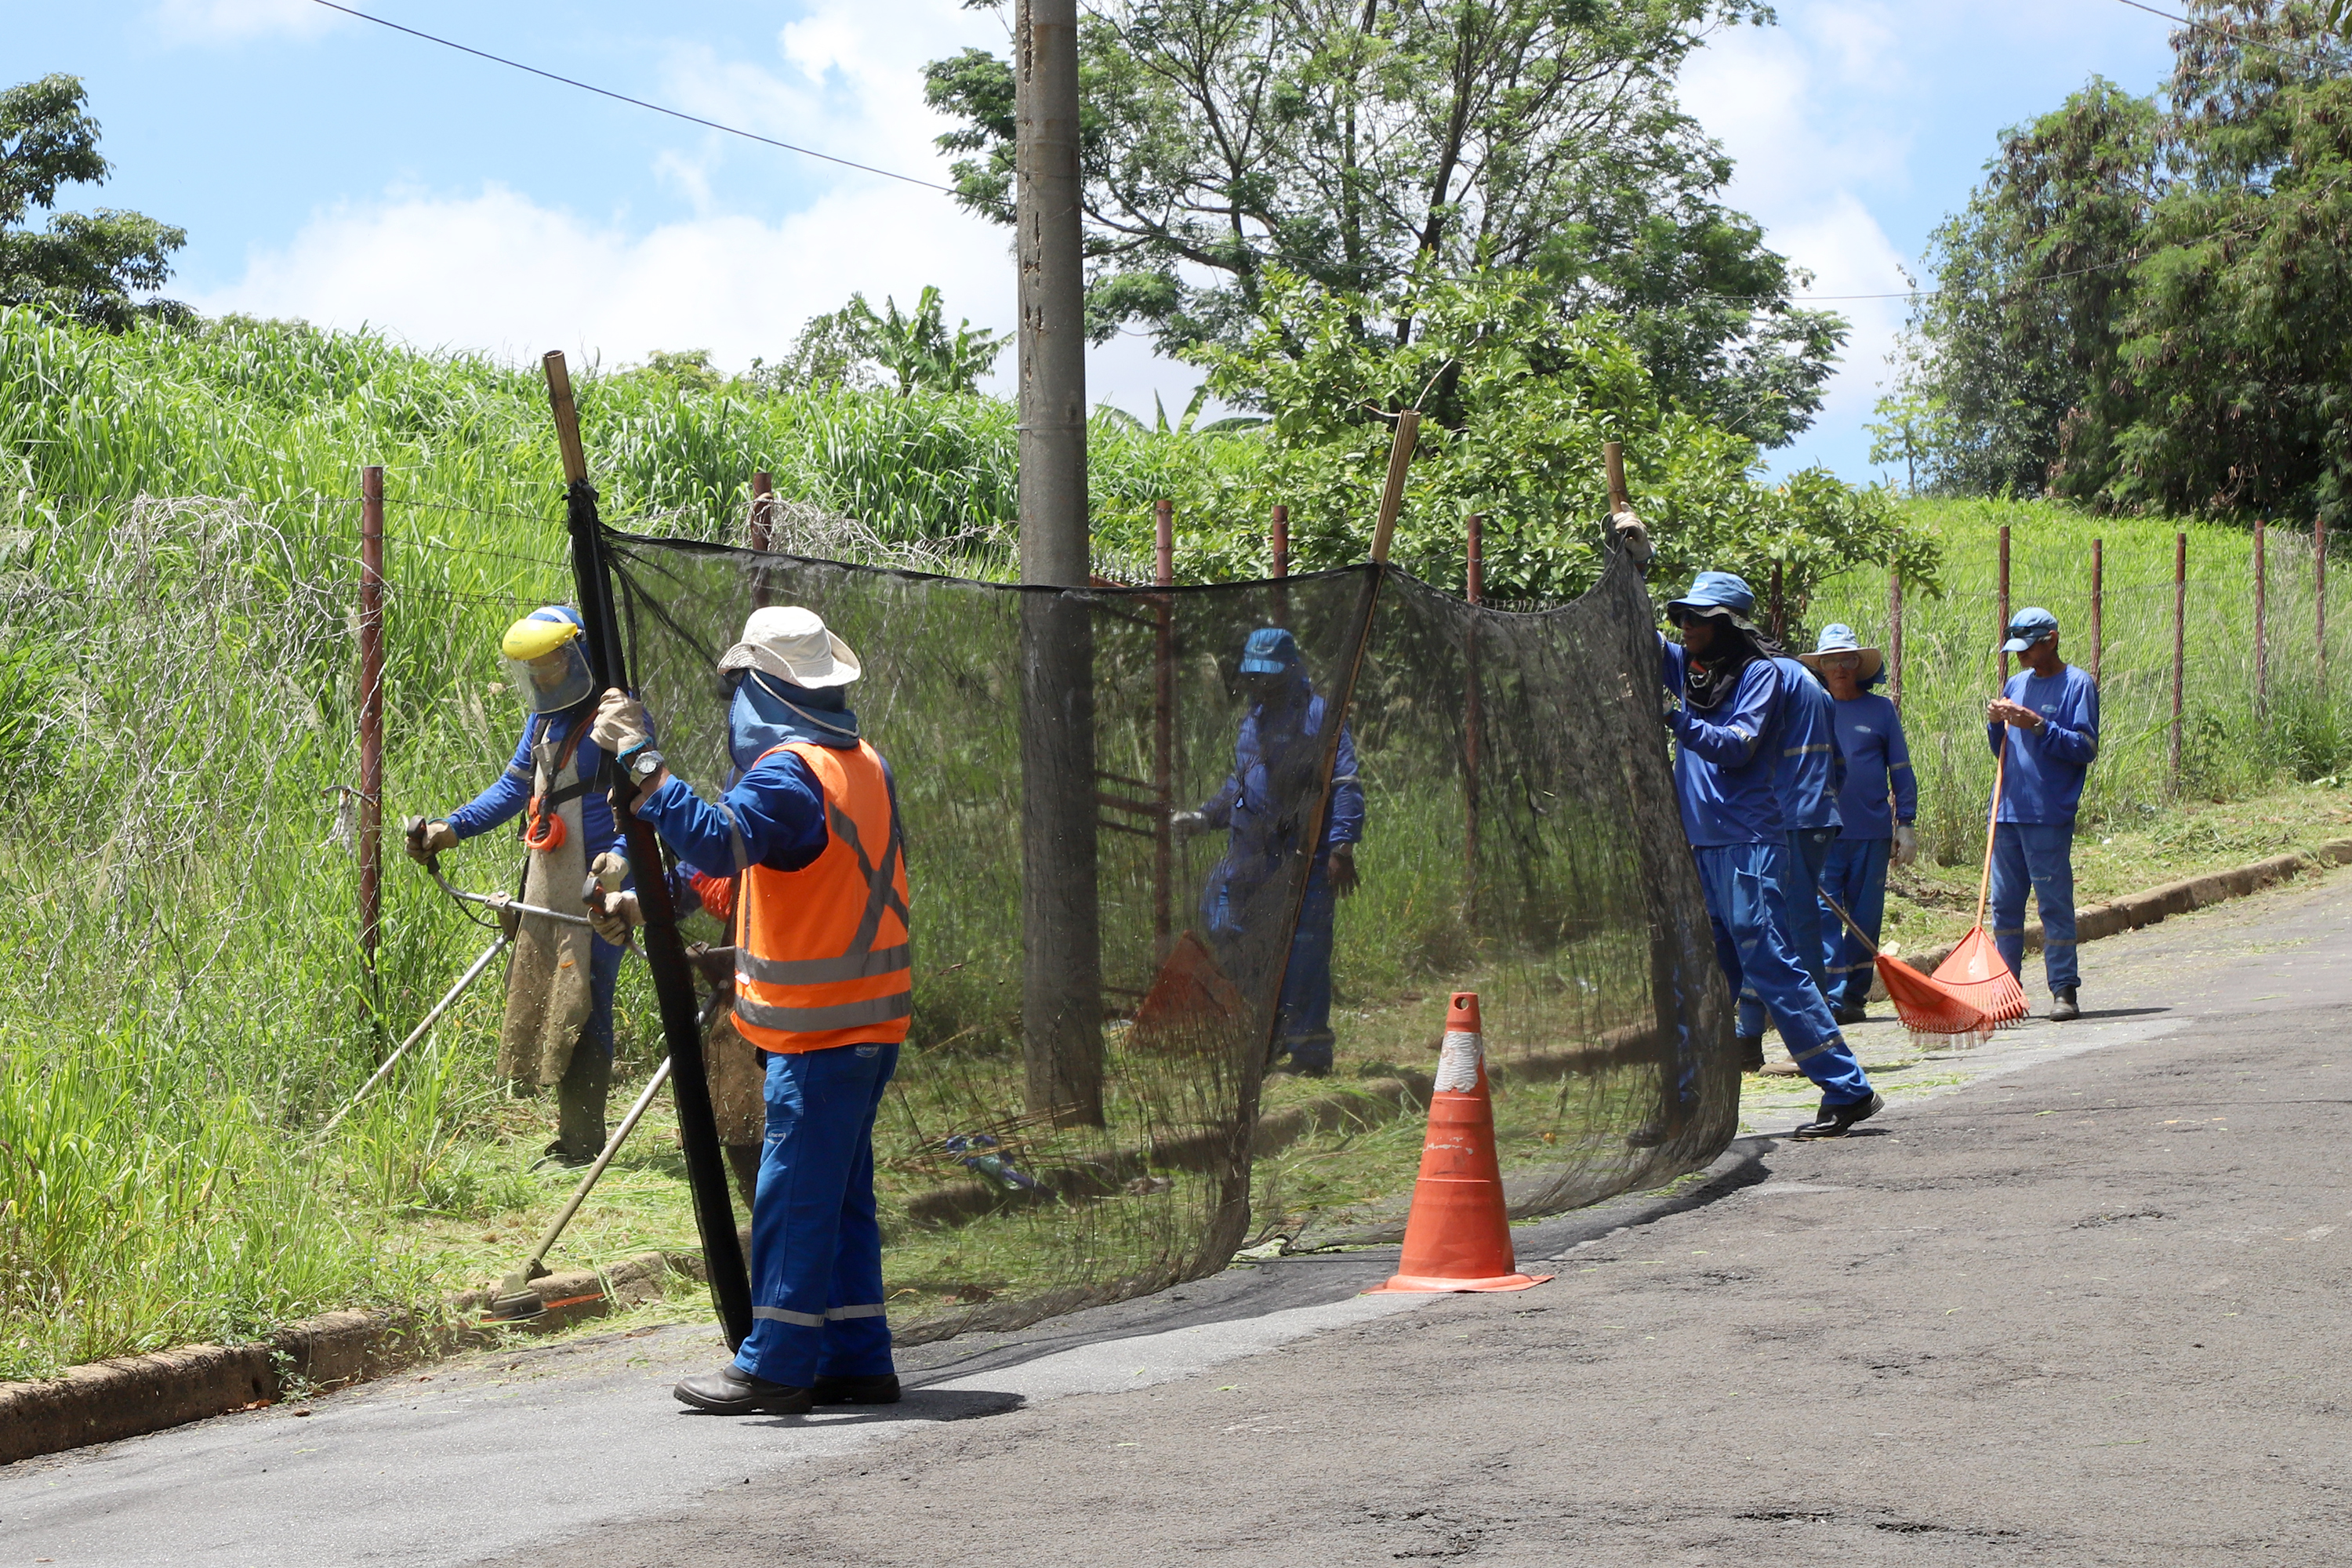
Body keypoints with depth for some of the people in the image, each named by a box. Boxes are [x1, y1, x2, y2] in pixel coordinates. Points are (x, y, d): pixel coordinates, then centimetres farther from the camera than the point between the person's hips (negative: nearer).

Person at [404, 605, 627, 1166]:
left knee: (581, 1006, -9)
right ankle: (572, 1133, 14)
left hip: (597, 889, -9)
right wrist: (449, 831, 16)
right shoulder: (542, 716, 16)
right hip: (546, 887, 9)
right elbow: (514, 787, 25)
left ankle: (581, 1140, -4)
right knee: (537, 1000, 7)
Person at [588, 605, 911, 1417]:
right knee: (841, 1193, 13)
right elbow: (748, 858, 24)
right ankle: (857, 1360, 16)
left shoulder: (789, 773, -15)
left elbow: (718, 840, -32)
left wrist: (640, 758, -27)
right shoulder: (864, 763, 15)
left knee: (794, 1193, -4)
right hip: (869, 1016, 9)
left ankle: (776, 1366, 0)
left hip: (820, 1028, -9)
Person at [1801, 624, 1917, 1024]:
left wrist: (1906, 823, 6)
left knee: (1865, 917, 5)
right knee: (1824, 913, -11)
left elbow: (1901, 771, 11)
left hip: (1872, 832, 1)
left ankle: (1854, 995, 14)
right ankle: (1831, 995, -14)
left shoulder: (1881, 710, 7)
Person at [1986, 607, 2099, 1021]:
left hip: (2049, 816, -6)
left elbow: (2086, 749, -10)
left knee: (2055, 903, -6)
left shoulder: (2077, 684, -3)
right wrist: (1996, 725, 1)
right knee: (2005, 904, 8)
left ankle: (2064, 990, -3)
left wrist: (2037, 726, -18)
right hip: (2007, 812, 6)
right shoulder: (2016, 684, 16)